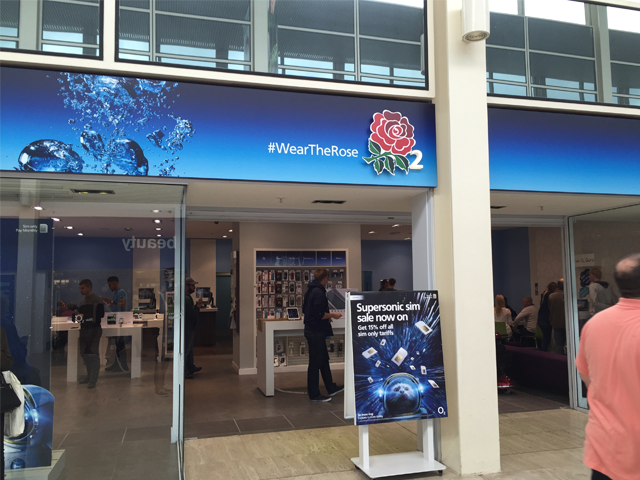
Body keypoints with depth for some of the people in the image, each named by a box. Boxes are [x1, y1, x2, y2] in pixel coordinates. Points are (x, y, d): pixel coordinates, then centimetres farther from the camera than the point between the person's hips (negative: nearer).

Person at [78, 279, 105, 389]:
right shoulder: (82, 302, 18)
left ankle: (93, 379, -4)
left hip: (94, 329, -8)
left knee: (93, 354, -7)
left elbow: (100, 315, -12)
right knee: (84, 353, 12)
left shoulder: (97, 300, -6)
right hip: (84, 329, 8)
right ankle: (89, 376, 24)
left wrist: (85, 316, -17)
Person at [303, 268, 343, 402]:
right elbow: (319, 314, -25)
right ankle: (314, 394, 9)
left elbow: (305, 309, 19)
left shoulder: (310, 290, 11)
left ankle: (331, 388, 31)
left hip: (311, 329, 10)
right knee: (315, 363, -1)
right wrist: (332, 315, -10)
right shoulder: (319, 292, -20)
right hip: (316, 331, -10)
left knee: (324, 360, 19)